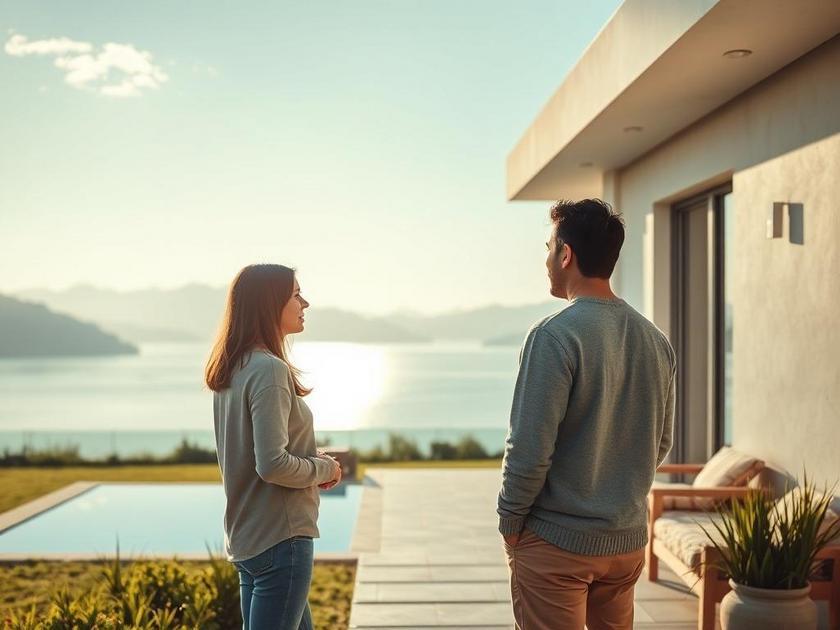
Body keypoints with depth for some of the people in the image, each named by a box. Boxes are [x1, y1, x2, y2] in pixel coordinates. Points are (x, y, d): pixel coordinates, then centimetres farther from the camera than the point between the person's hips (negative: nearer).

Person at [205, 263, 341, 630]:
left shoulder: (232, 370, 10)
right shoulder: (269, 370, -18)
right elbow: (273, 465, -25)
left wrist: (313, 459, 7)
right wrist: (324, 469, -8)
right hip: (281, 538, -10)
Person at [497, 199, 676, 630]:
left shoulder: (555, 335, -18)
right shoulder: (655, 340, 3)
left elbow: (530, 449, -19)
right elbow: (660, 443, 11)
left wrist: (510, 521, -5)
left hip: (557, 543, -6)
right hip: (628, 539, 7)